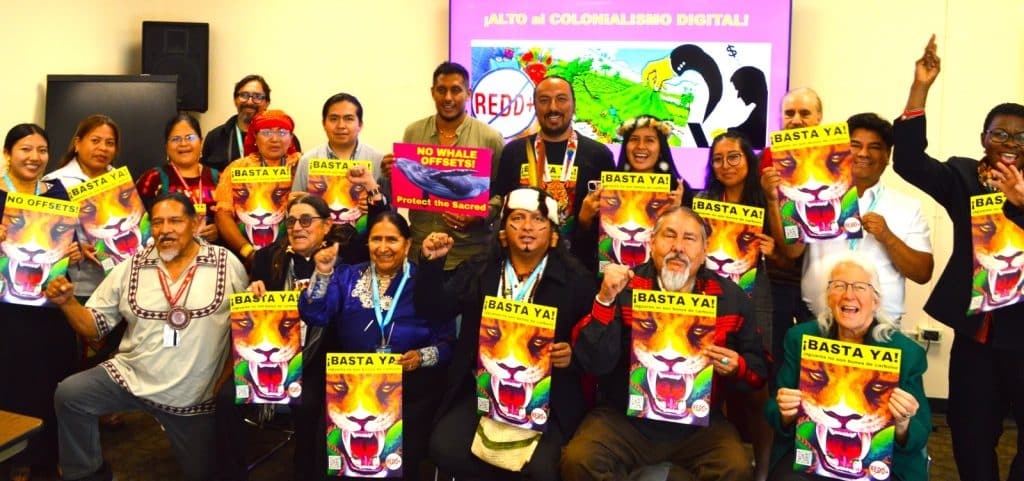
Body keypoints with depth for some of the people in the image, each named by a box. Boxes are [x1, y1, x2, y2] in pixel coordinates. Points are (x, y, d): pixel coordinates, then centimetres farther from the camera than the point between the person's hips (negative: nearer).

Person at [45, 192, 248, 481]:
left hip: (194, 397, -1)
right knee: (69, 395, -22)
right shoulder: (130, 268, -1)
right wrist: (67, 302, -17)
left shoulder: (227, 265, -7)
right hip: (130, 377, 1)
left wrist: (227, 377, -8)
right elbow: (94, 326, 2)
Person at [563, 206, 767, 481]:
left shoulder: (731, 298, 1)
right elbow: (594, 363, -12)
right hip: (625, 419, -1)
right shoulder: (624, 288, -4)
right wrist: (605, 300, -22)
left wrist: (736, 367, -14)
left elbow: (759, 371, 9)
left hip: (699, 425, 2)